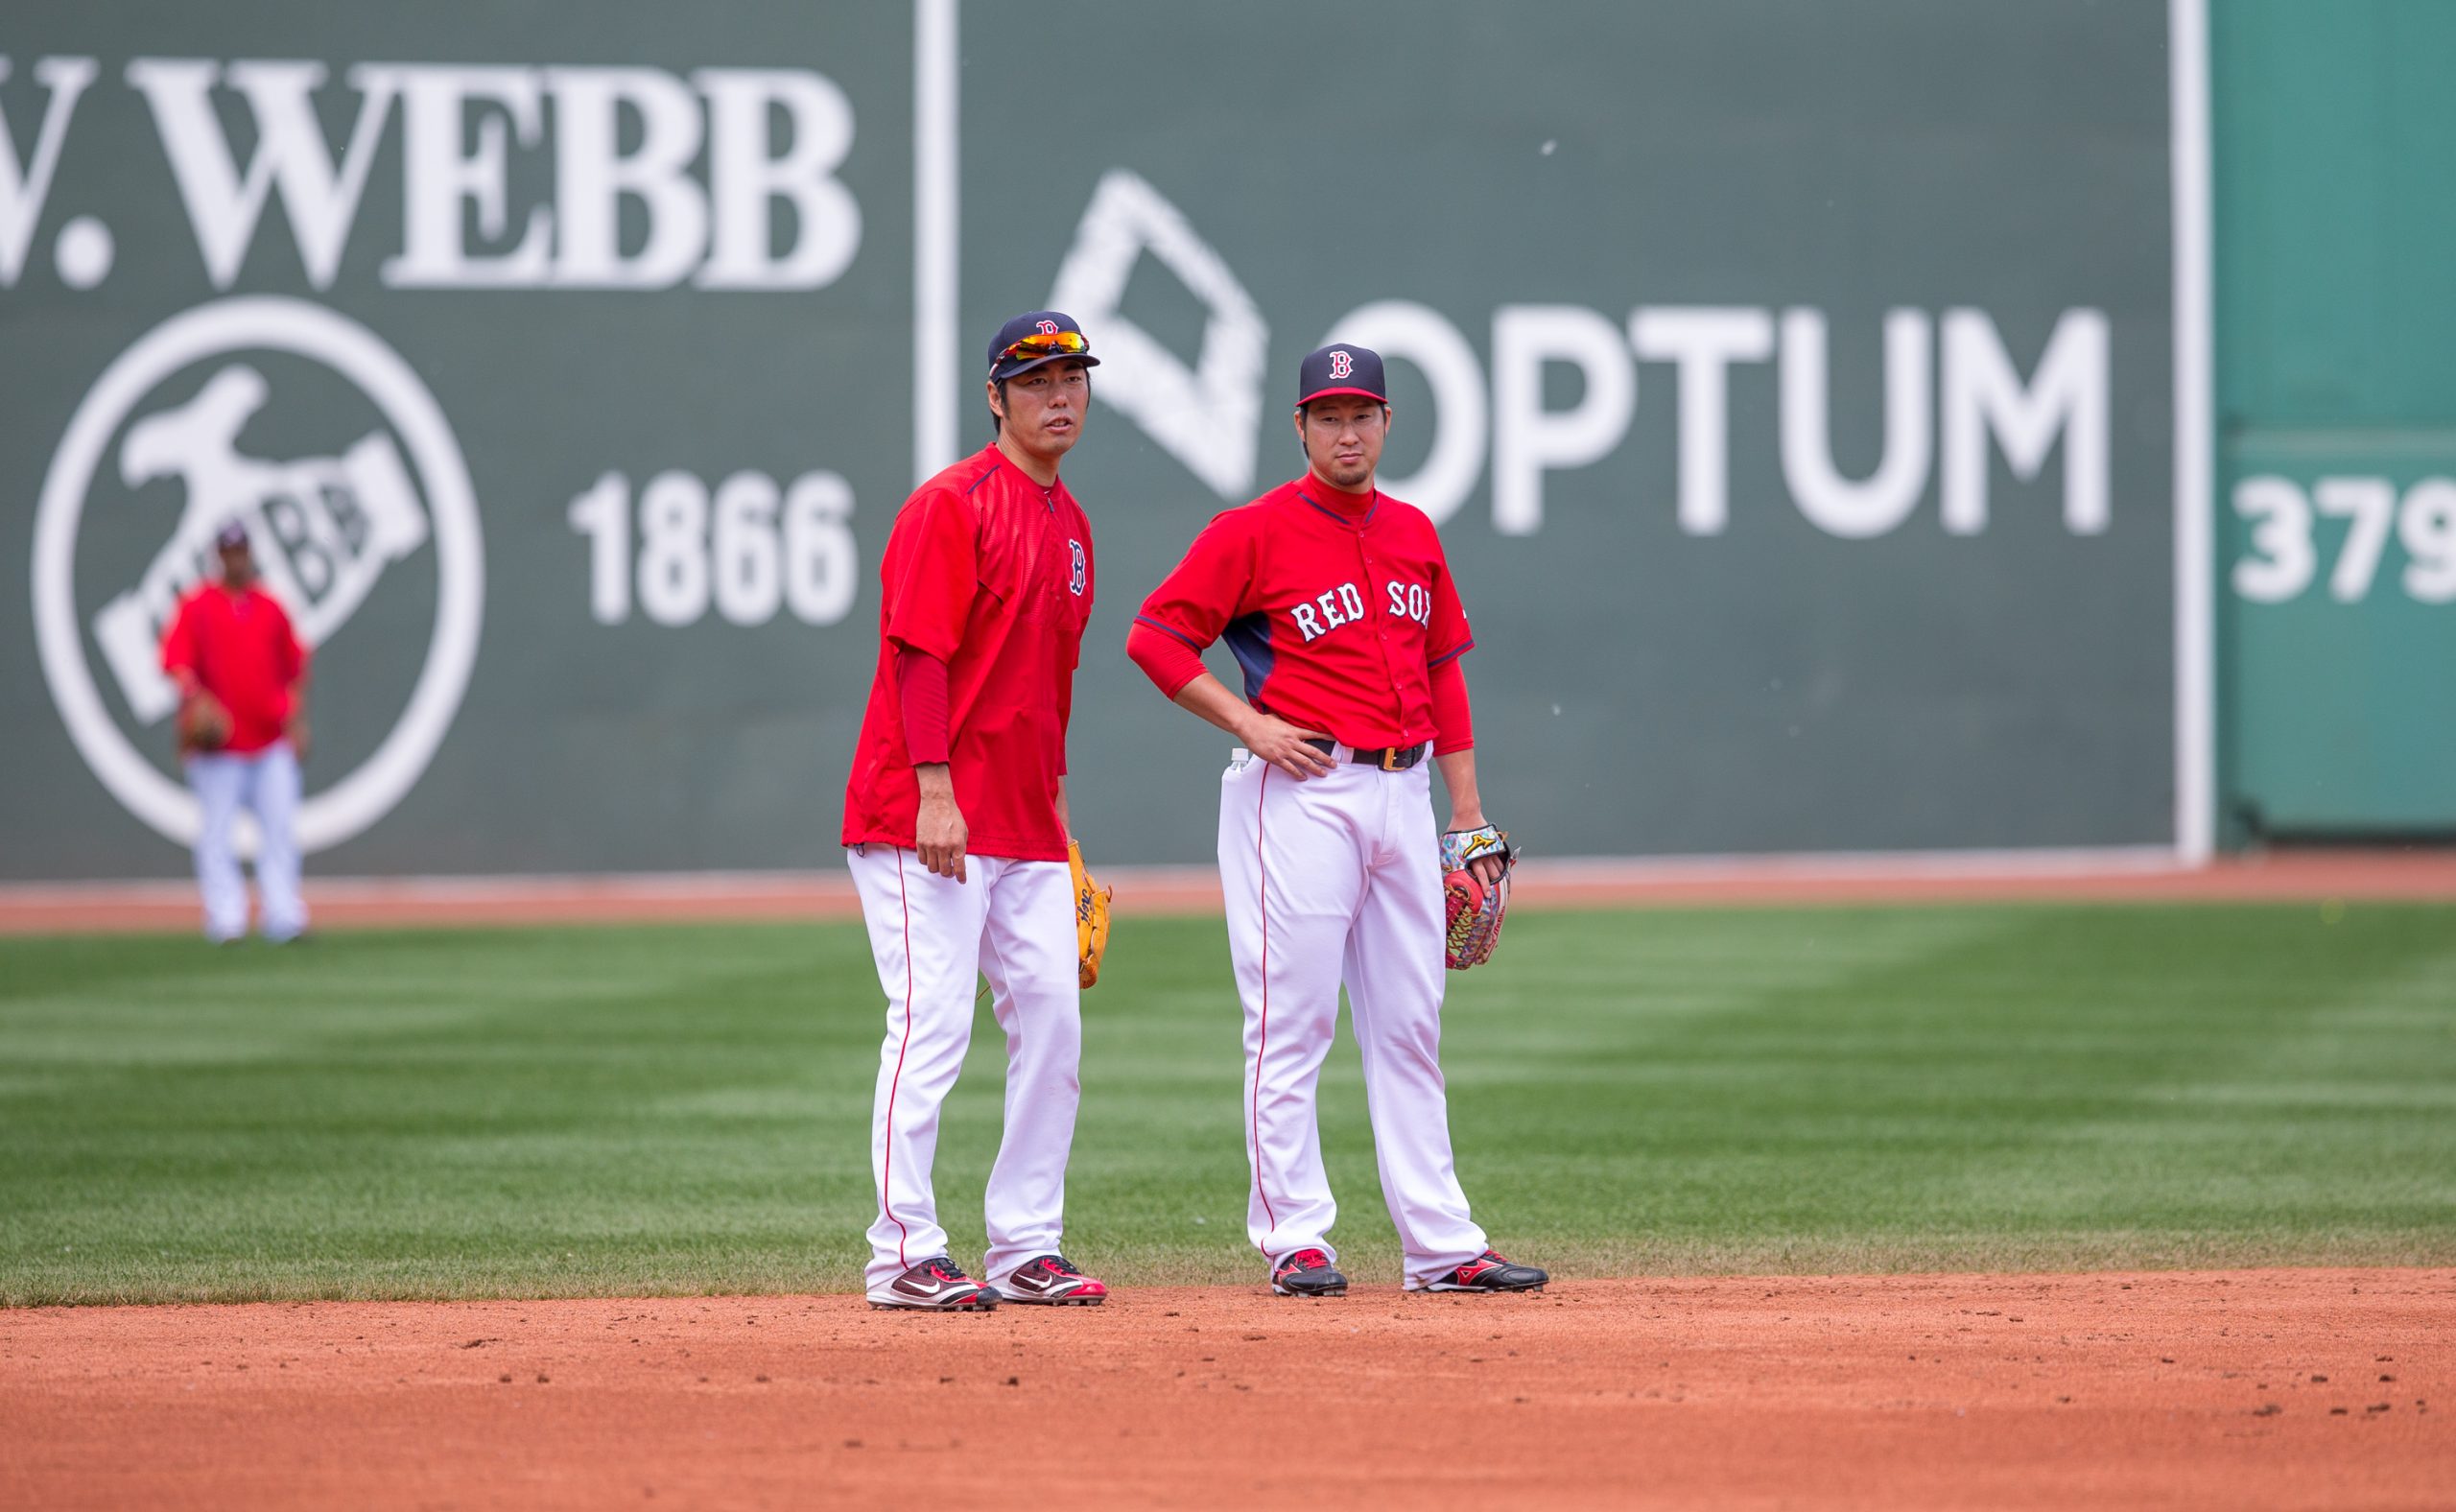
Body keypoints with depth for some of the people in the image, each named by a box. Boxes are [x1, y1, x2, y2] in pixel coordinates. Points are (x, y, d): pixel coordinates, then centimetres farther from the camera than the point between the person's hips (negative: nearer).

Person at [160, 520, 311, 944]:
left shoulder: (270, 607, 12)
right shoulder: (195, 606, 0)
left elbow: (293, 667, 17)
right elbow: (174, 659, -9)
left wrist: (297, 722, 9)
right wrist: (194, 696, -26)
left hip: (272, 740, 4)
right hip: (218, 743, -4)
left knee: (280, 829, 1)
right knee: (217, 833, -4)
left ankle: (284, 917, 5)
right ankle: (225, 920, -1)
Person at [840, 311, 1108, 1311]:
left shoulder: (1069, 523, 17)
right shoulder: (952, 505, -9)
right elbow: (919, 653, -16)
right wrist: (936, 789, -23)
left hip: (1025, 828, 9)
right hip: (928, 819, -9)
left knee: (1052, 1022, 6)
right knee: (933, 1022, -11)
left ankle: (1026, 1248, 12)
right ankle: (905, 1256, -8)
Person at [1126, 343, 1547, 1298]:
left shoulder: (1413, 534, 15)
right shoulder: (1253, 532, -4)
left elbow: (1443, 669, 19)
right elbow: (1155, 637, -7)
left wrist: (1468, 811, 16)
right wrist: (1251, 725, -13)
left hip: (1402, 792, 6)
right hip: (1300, 793, -6)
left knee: (1409, 1026, 7)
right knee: (1292, 1021, -5)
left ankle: (1440, 1246, 8)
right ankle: (1294, 1238, -1)